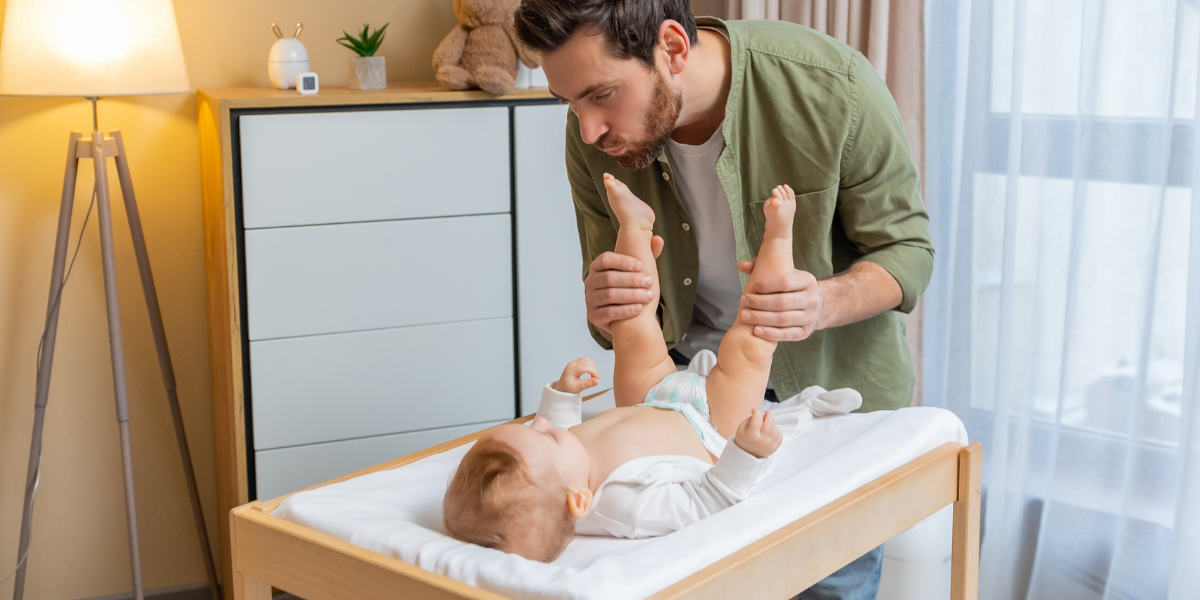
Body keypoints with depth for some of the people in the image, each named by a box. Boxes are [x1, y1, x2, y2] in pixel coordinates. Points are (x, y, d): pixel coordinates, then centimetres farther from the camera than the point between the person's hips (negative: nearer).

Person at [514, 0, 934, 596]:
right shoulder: (593, 135, -16)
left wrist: (824, 303, -36)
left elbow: (906, 247, -15)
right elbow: (625, 330, -6)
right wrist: (605, 314, -31)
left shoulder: (834, 88, -27)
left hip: (832, 384, -2)